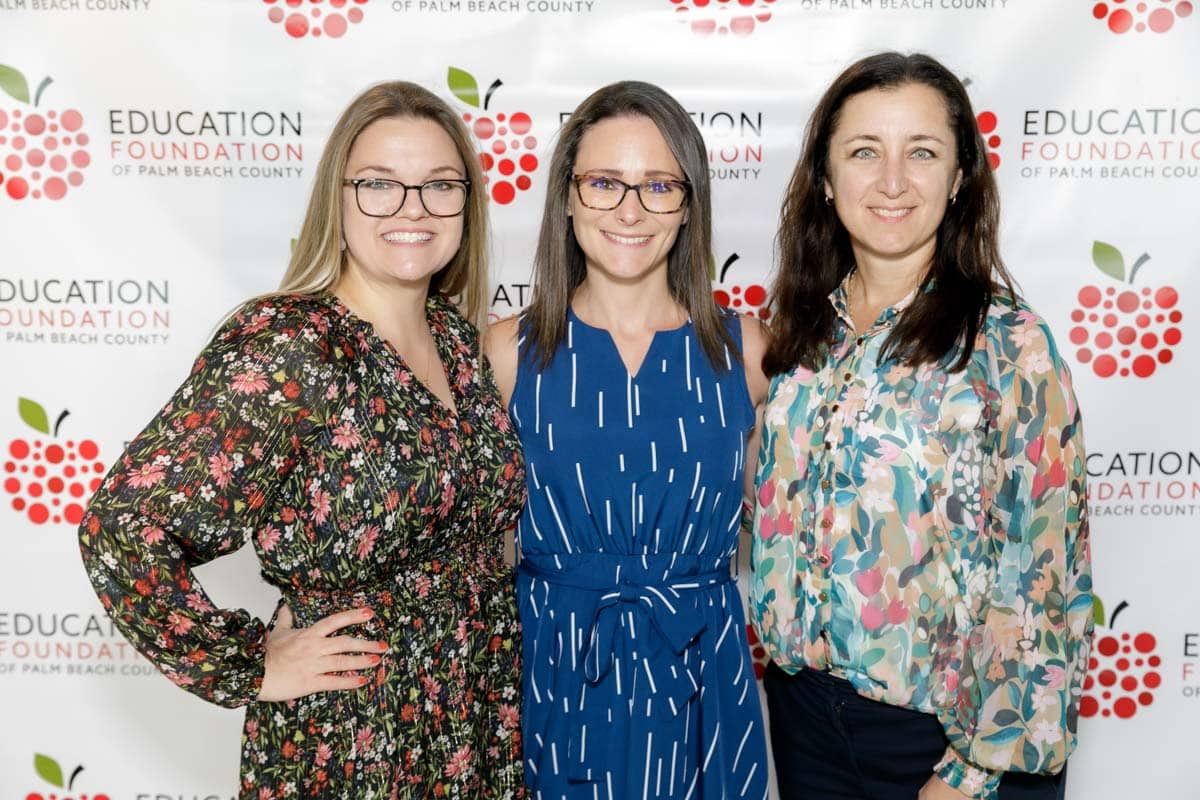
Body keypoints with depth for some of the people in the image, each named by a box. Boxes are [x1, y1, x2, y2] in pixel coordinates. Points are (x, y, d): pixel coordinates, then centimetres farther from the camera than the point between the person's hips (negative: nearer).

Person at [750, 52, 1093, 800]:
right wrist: (782, 651, 7)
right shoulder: (806, 332, 0)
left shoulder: (1010, 345, -14)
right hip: (804, 706, 4)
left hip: (946, 725, -4)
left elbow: (1043, 577, -14)